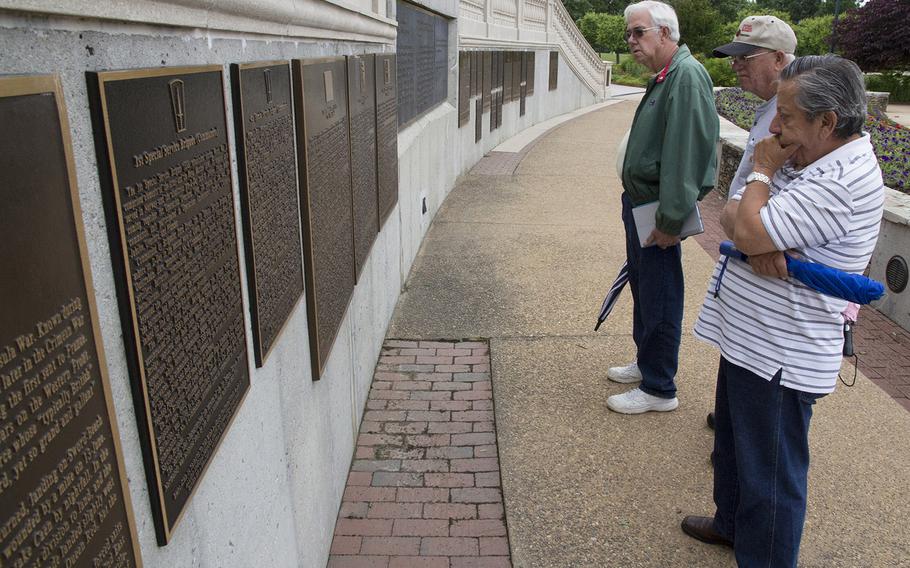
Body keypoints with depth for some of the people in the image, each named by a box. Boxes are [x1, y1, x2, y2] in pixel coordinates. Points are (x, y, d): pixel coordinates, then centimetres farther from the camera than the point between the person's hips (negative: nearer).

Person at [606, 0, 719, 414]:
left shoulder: (687, 76, -18)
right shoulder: (664, 77, 14)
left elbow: (687, 153, -25)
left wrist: (670, 220, -25)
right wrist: (636, 204, 16)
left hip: (657, 213, -10)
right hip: (638, 203, 10)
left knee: (659, 301, 1)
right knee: (642, 288, 21)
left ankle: (659, 389, 15)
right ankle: (646, 363, 39)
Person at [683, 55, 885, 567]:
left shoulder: (841, 181, -24)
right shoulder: (811, 158, 7)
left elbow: (749, 233, -28)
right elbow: (741, 216, 5)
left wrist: (762, 170, -10)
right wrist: (764, 246, -18)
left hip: (778, 358, -10)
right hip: (747, 335, 10)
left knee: (770, 475, 7)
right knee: (734, 444, 27)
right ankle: (732, 523, 49)